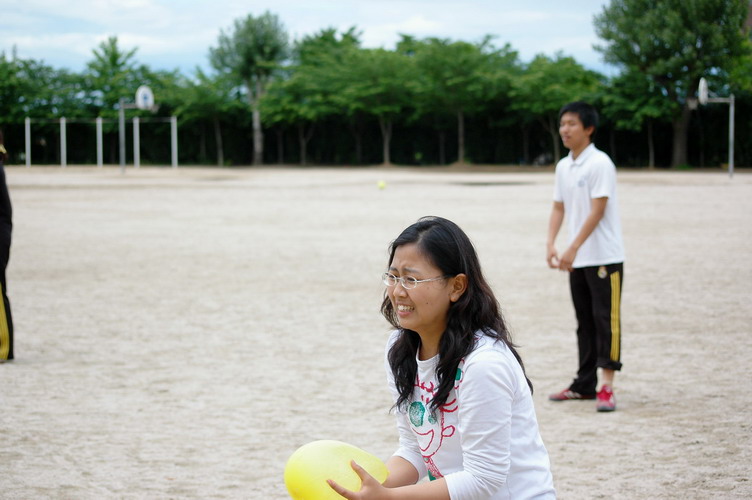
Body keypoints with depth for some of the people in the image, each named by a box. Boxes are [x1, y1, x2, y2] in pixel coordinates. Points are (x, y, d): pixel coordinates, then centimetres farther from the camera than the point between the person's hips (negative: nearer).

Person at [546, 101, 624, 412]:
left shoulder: (600, 163, -13)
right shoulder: (563, 167, 10)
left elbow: (597, 211, -18)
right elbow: (559, 208, 13)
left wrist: (573, 249, -22)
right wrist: (551, 244, -2)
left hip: (605, 258, -8)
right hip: (577, 259, 8)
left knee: (606, 319, -7)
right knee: (585, 322, 12)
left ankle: (607, 387, -6)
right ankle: (585, 384, 19)